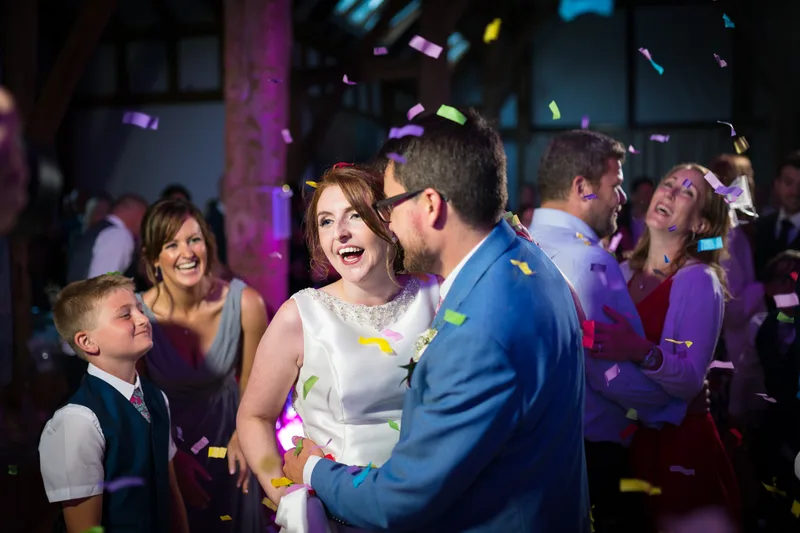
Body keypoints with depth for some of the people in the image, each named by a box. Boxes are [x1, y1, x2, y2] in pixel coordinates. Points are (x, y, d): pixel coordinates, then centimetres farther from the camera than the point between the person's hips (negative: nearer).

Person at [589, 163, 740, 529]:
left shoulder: (699, 281, -14)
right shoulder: (624, 272, 5)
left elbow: (691, 379, -22)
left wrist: (641, 352, -39)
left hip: (677, 445, -5)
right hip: (625, 438, 6)